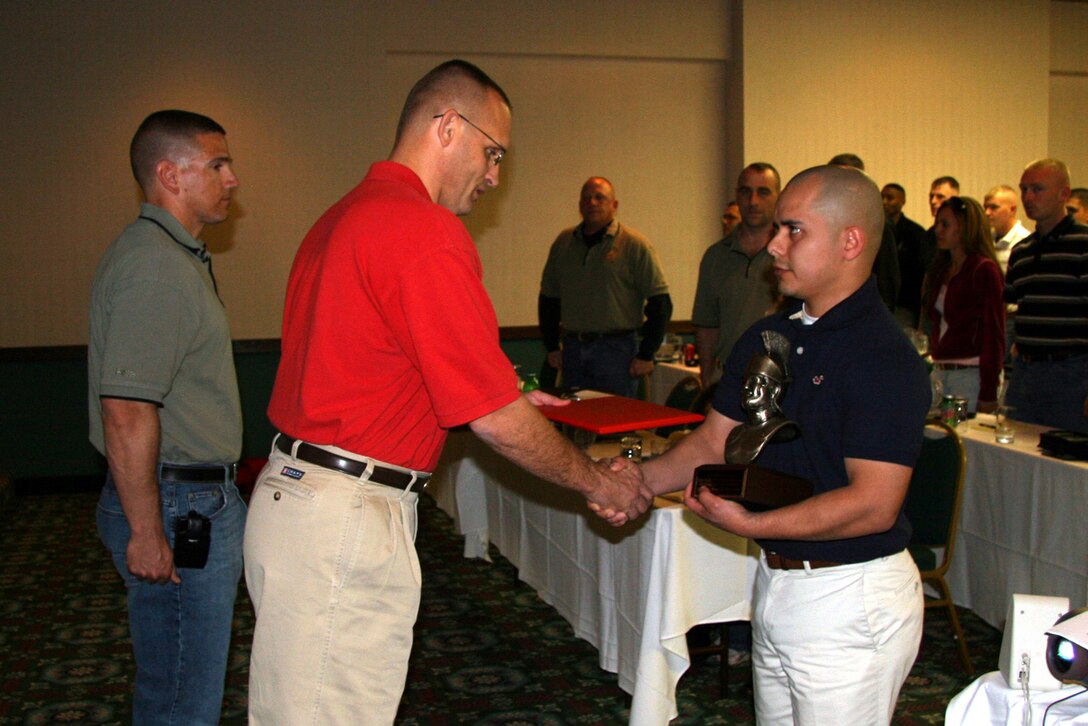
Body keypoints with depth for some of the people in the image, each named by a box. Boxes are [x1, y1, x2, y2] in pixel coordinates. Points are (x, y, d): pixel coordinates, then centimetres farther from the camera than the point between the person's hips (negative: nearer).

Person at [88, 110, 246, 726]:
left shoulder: (178, 257, 16)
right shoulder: (153, 266, -19)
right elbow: (125, 410, -25)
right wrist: (146, 532, -22)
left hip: (197, 498, 11)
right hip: (177, 507, -11)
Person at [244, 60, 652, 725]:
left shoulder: (343, 219, 13)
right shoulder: (426, 232, -18)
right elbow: (495, 420, -16)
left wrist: (506, 401, 22)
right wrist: (600, 483, -1)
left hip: (296, 491, 10)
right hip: (344, 519, -10)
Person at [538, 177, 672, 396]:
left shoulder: (634, 245, -3)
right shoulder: (563, 242, 10)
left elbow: (660, 302, -5)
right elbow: (548, 298, 18)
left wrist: (646, 354, -8)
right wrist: (552, 347, 12)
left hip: (616, 348, -4)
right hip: (573, 348, 4)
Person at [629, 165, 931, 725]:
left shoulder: (886, 359, -19)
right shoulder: (764, 340, 7)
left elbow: (874, 504, -25)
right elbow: (713, 442, 8)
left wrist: (751, 525, -29)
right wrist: (641, 479, -9)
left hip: (851, 600, -8)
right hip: (773, 584, 8)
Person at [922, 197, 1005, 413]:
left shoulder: (984, 270, -8)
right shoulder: (941, 269, 15)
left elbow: (993, 333, -12)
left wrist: (988, 394, -16)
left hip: (970, 373, -7)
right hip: (940, 371, 7)